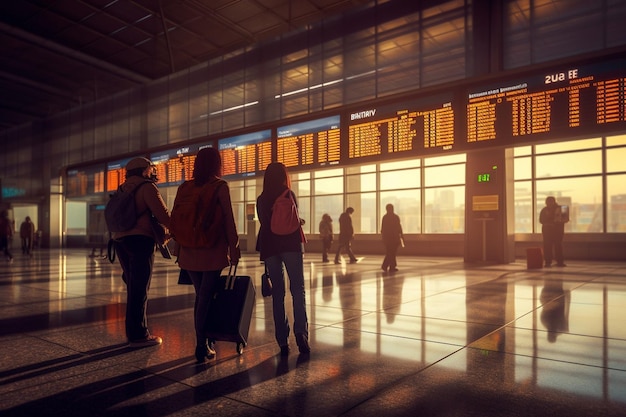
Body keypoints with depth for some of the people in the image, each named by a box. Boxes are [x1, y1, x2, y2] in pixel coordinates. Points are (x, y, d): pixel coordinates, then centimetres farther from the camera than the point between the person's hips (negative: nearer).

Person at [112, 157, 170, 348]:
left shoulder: (123, 189, 20)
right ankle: (138, 335, 1)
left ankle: (134, 331, 20)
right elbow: (163, 214, -12)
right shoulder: (147, 187, -5)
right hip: (140, 240, -8)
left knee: (133, 288, 14)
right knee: (140, 290, -4)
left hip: (120, 240, 8)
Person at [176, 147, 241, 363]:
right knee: (206, 297, 1)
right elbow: (228, 219, -9)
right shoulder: (220, 186, -5)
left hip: (189, 250, 4)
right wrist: (234, 247, -3)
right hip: (213, 250, -4)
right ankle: (202, 346, 3)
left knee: (201, 296, 15)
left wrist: (179, 248, 15)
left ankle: (203, 341, 22)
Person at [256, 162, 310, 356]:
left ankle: (282, 340, 2)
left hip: (269, 247, 3)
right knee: (298, 289, -1)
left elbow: (264, 223, 14)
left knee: (277, 292, 6)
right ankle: (300, 331, -18)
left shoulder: (261, 200, 8)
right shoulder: (289, 195, -1)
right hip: (291, 244, -3)